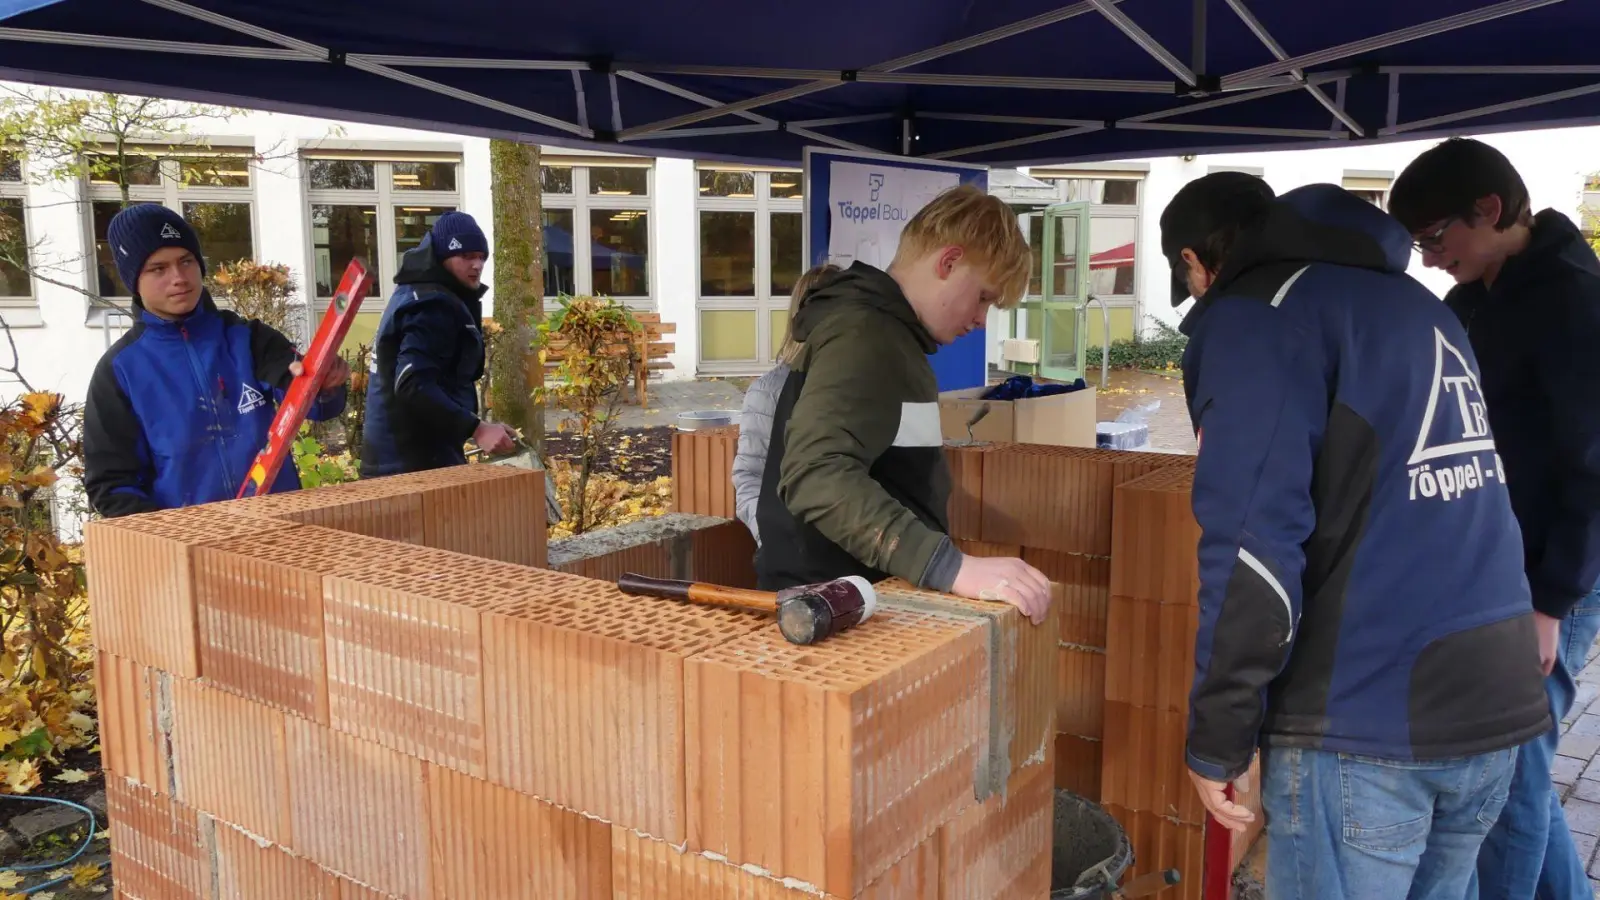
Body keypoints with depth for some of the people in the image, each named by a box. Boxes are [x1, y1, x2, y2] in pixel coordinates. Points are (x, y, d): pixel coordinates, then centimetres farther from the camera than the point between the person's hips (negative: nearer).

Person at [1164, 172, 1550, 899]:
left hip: (1363, 724, -8)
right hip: (1497, 702, 8)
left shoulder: (1252, 317, -7)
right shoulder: (1418, 303, 18)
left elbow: (1253, 547, -17)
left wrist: (1216, 739, -10)